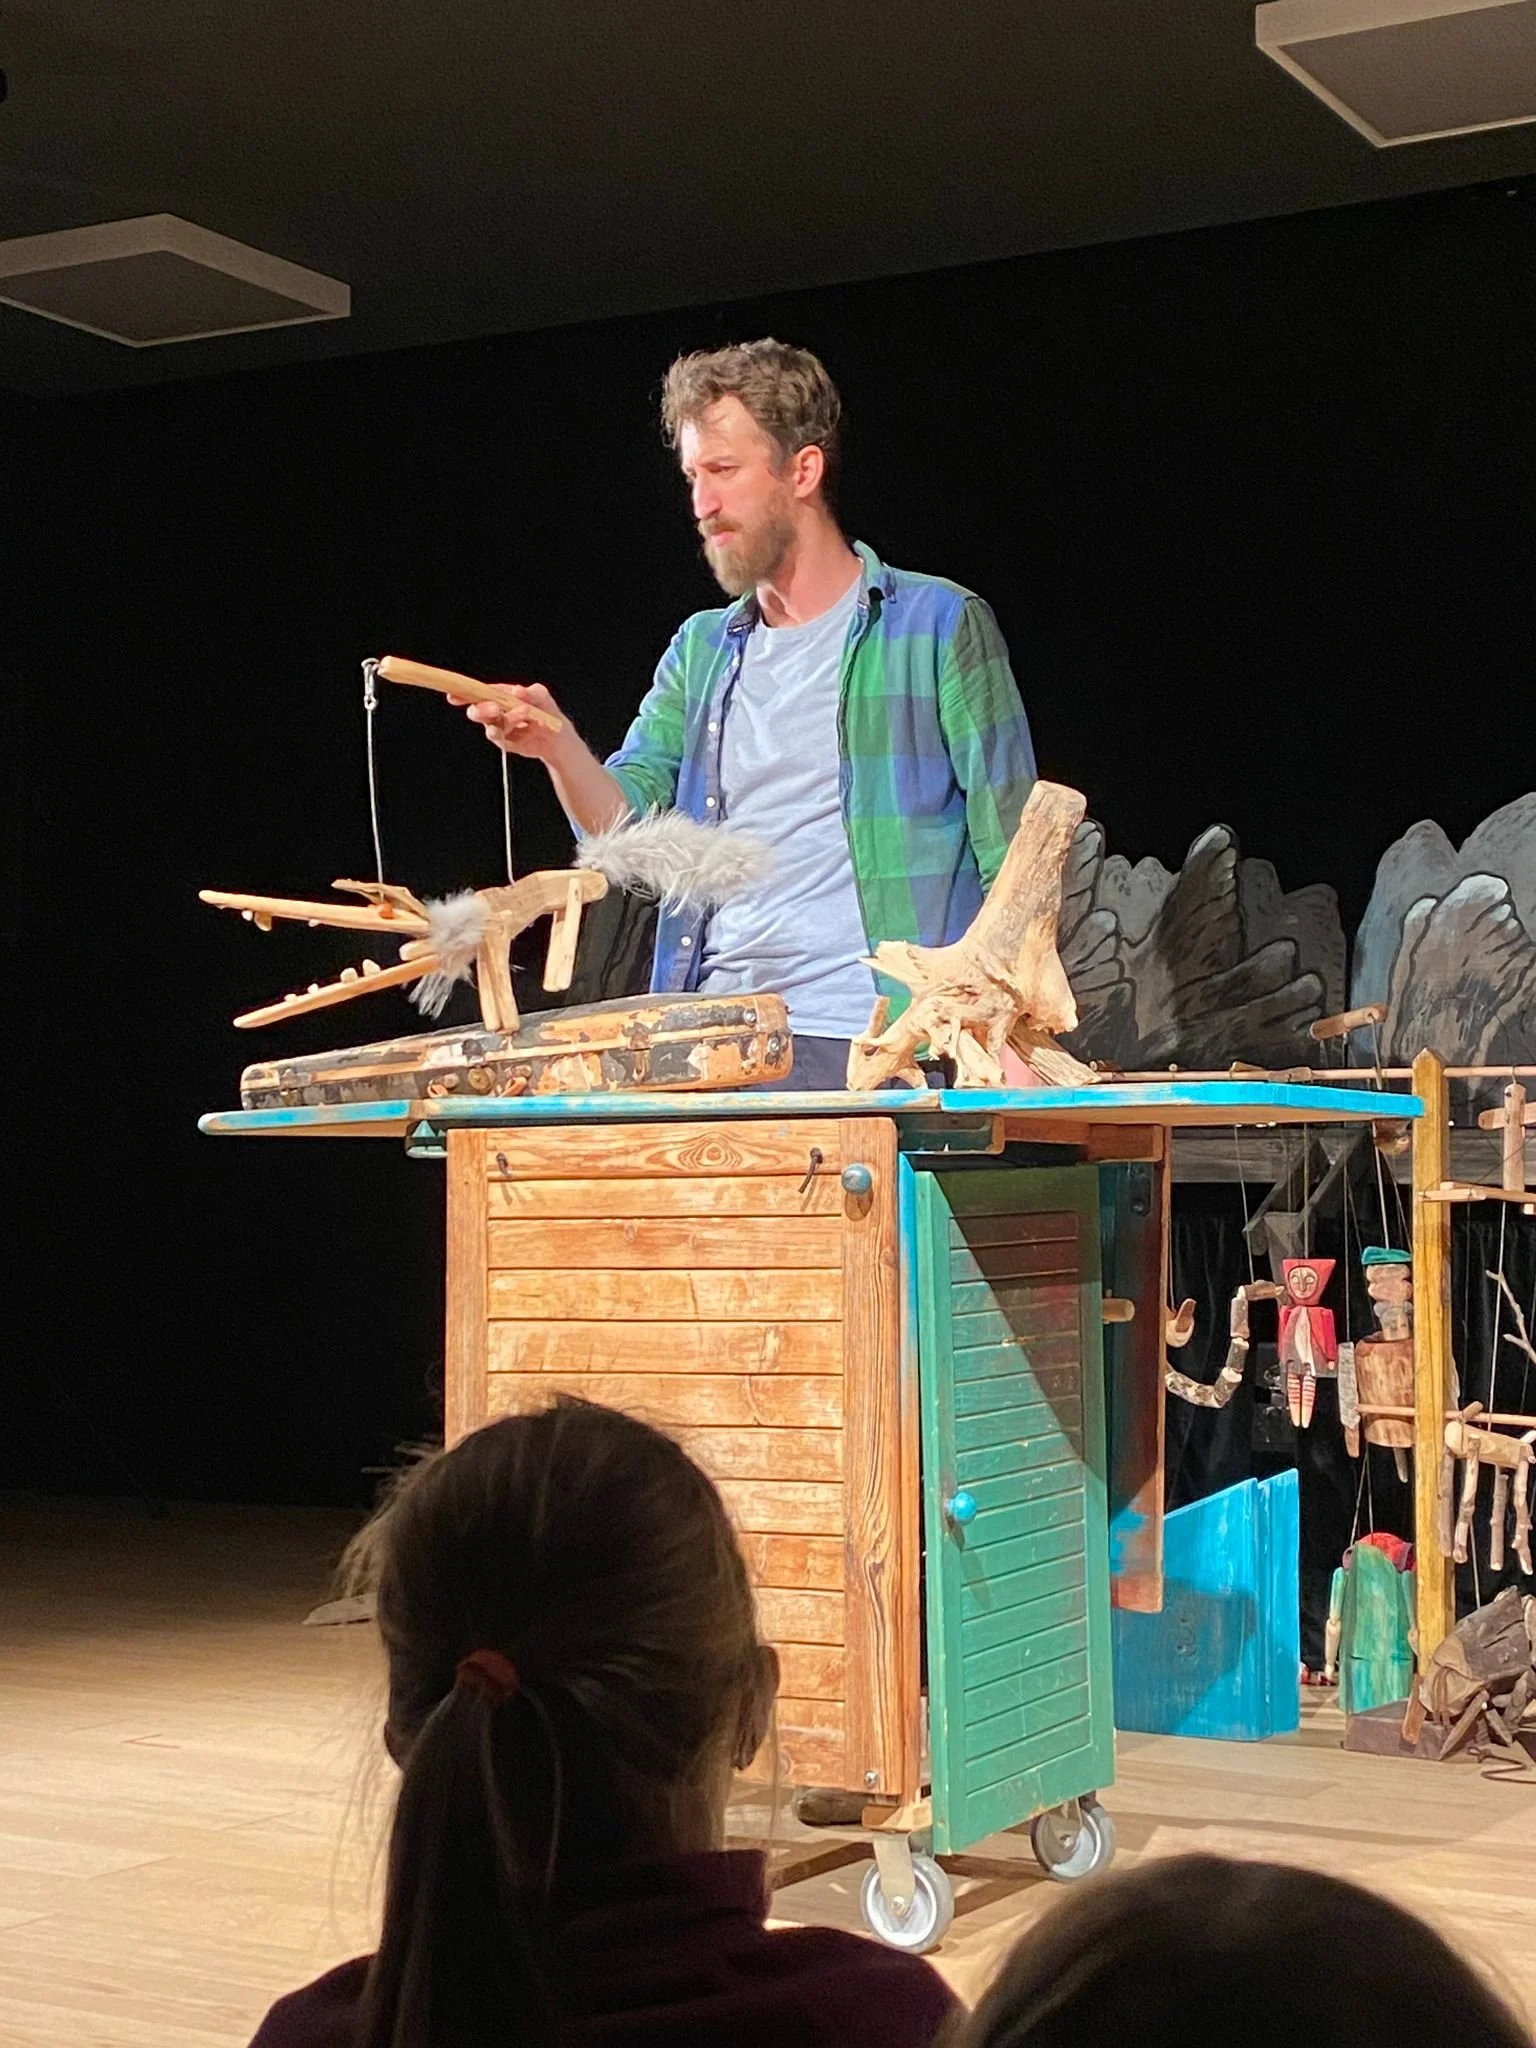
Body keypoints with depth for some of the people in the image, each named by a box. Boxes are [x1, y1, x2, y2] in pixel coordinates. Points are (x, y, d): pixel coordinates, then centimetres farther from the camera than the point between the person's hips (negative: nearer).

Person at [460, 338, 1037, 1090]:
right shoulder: (701, 649, 17)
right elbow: (626, 824, 6)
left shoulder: (939, 625, 0)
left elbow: (1012, 855, -2)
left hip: (873, 1049, -5)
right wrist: (559, 748, -14)